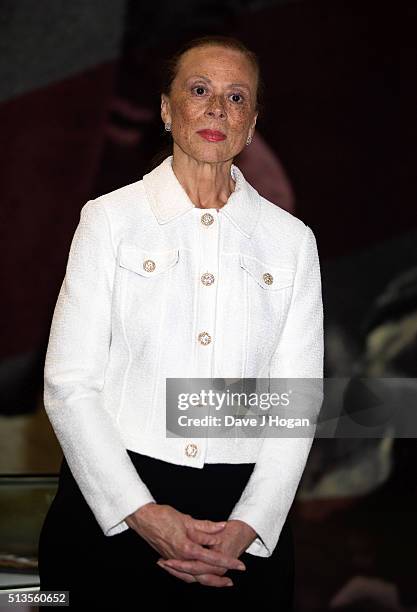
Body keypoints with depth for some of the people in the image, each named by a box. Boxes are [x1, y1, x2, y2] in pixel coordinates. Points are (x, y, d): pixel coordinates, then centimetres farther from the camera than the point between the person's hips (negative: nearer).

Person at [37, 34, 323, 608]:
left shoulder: (291, 239, 6)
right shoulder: (109, 218, 1)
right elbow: (69, 382, -4)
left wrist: (248, 527, -11)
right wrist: (140, 512, -14)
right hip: (109, 506, -1)